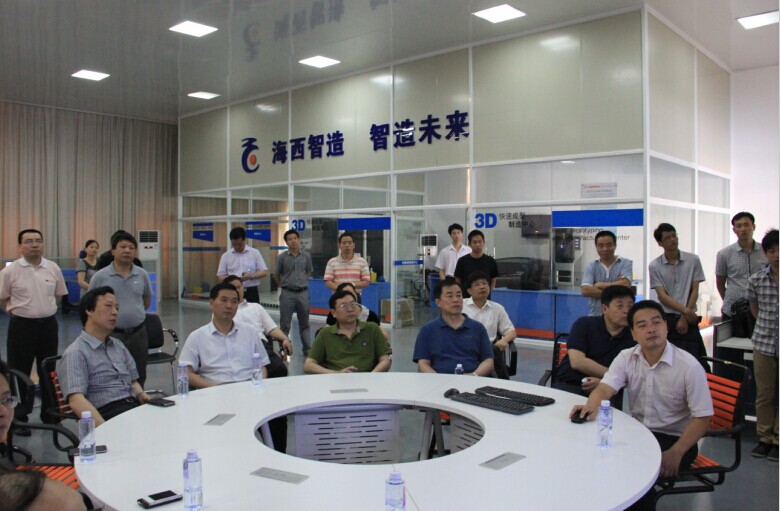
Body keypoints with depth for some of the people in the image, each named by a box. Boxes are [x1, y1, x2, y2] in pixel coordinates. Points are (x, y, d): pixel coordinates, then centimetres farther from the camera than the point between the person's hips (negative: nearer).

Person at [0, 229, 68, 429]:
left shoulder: (53, 269, 0)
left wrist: (44, 309, 9)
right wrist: (21, 311, 5)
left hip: (48, 325, 3)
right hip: (21, 326, -3)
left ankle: (49, 414, 27)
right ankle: (19, 418, 17)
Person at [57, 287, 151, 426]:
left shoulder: (118, 346, 21)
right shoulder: (76, 353, -2)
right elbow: (76, 400, -13)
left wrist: (141, 395, 3)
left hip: (134, 406, 7)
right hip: (108, 414, -6)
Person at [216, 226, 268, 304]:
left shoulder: (255, 253, 1)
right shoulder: (226, 256, 4)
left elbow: (264, 272, 0)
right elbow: (220, 277, 5)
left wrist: (251, 276, -18)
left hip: (251, 292, 0)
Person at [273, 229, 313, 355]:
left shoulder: (306, 256, 2)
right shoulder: (282, 257, -5)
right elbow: (276, 275, 6)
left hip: (303, 293, 2)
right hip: (287, 293, -2)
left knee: (304, 323, 11)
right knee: (285, 323, 4)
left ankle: (307, 348, 19)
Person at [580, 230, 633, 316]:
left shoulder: (626, 263, 1)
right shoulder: (591, 267, 4)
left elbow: (625, 284, -16)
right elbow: (585, 290, -11)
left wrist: (600, 285, -7)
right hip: (595, 315, 1)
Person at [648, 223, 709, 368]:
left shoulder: (693, 260, 1)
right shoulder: (654, 266, -3)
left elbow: (695, 291, 1)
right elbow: (663, 296, -7)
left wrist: (685, 317, -7)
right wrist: (686, 311, -18)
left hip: (688, 319, 1)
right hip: (666, 320, 0)